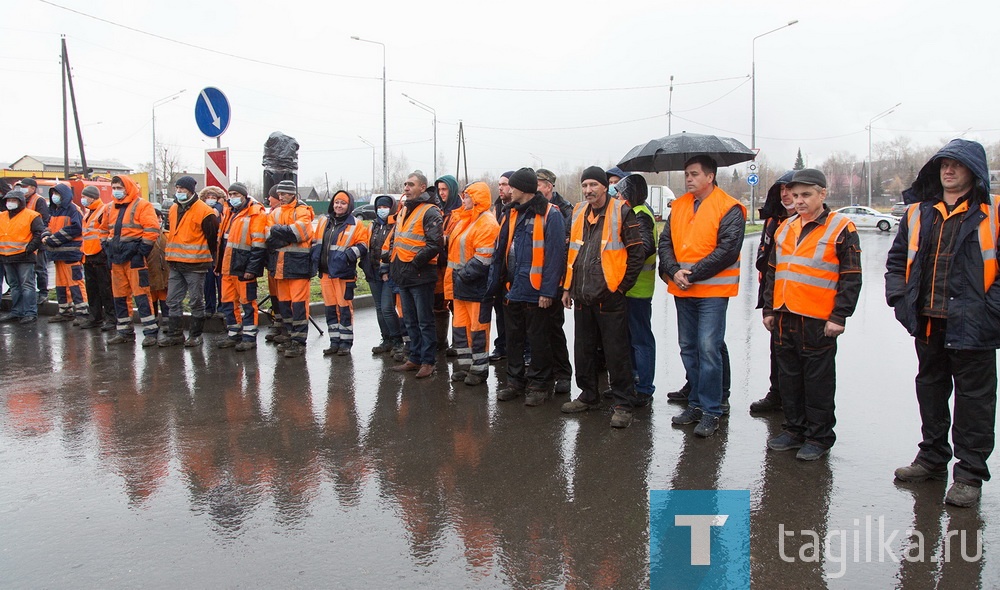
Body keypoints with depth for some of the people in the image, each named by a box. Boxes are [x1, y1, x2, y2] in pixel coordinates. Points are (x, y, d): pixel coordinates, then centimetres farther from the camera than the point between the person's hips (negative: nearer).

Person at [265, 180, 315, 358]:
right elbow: (269, 237, 4)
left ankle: (299, 341, -4)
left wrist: (278, 230, -10)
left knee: (299, 302, -7)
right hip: (280, 263, 7)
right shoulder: (275, 213, 17)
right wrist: (288, 234, -13)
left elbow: (301, 231, -19)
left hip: (297, 263, -7)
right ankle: (290, 335, 23)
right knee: (283, 302, 11)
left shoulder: (302, 211, -2)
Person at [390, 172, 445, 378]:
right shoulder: (404, 211, 17)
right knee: (410, 321, 15)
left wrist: (415, 263, -18)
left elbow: (435, 244, -19)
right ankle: (415, 358, 25)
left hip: (420, 275, -9)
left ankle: (427, 361, 8)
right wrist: (393, 262, 14)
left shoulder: (430, 212, -10)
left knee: (425, 321, -1)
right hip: (403, 275, 9)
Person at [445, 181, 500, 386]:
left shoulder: (487, 223, -14)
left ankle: (479, 370, 10)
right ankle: (465, 365, 24)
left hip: (477, 286, -9)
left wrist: (464, 275, -19)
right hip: (461, 285, 9)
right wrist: (456, 277, 15)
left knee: (478, 328, 0)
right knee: (460, 326, 13)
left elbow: (483, 258, -21)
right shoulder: (461, 219, 16)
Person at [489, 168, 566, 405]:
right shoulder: (512, 213, 12)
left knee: (538, 340, 4)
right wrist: (494, 283, 10)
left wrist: (547, 290, -18)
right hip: (513, 288, 7)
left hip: (535, 291, -7)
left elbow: (555, 254, -15)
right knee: (513, 338, 15)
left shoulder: (550, 214, -11)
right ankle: (515, 382, 28)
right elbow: (501, 250, 14)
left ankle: (538, 385, 17)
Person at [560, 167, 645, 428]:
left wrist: (622, 286, -8)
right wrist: (568, 287, 14)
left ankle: (624, 405, 8)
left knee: (616, 352, -2)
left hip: (610, 296, -6)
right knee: (583, 349, 15)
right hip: (582, 296, 7)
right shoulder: (578, 213, 12)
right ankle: (589, 396, 30)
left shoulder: (621, 212, -7)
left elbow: (637, 253, -7)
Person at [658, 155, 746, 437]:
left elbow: (727, 250, -14)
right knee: (688, 348, 12)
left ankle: (711, 411, 1)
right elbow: (665, 242, 7)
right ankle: (696, 404, 24)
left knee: (708, 349, -9)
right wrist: (674, 271, -11)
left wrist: (691, 273, -16)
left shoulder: (729, 209, -6)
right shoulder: (679, 206, 12)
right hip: (682, 290, 6)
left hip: (712, 290, -6)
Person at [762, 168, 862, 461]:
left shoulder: (841, 228, -5)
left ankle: (819, 437, 16)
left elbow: (851, 278, -7)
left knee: (818, 380, 4)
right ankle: (795, 429, 28)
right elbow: (772, 271, 18)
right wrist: (769, 309, 14)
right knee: (789, 376, 14)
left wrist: (839, 316, -12)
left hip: (818, 321, -6)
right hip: (783, 317, 6)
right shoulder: (785, 227, 13)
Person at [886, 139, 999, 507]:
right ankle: (932, 458, 33)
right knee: (930, 391, 17)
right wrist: (900, 298, 3)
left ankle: (970, 474, 15)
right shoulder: (918, 213, 9)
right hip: (927, 324, 5)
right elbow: (897, 260, 15)